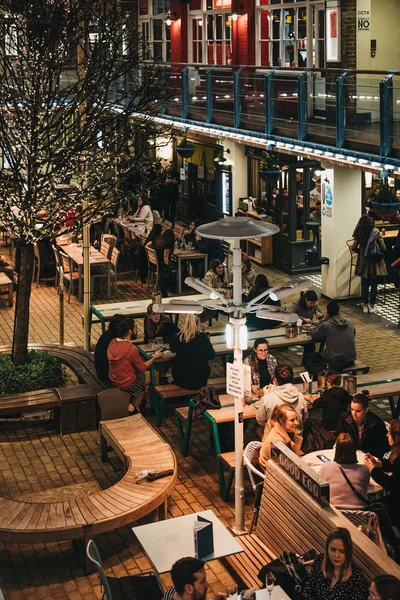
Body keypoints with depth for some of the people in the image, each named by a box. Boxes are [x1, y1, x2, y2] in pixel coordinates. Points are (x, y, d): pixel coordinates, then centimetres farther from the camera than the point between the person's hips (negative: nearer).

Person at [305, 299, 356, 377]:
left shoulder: (325, 325, -14)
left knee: (308, 360, 15)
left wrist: (323, 320, 6)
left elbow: (313, 336, 2)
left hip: (335, 363, -6)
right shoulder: (350, 323, 0)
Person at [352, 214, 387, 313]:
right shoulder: (376, 233, -14)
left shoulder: (359, 233, -6)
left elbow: (354, 247, -5)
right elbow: (383, 249, -14)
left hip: (363, 263, 2)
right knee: (374, 285, 10)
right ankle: (372, 305, 15)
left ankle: (365, 305, 17)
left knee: (364, 284, 13)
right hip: (375, 263, -2)